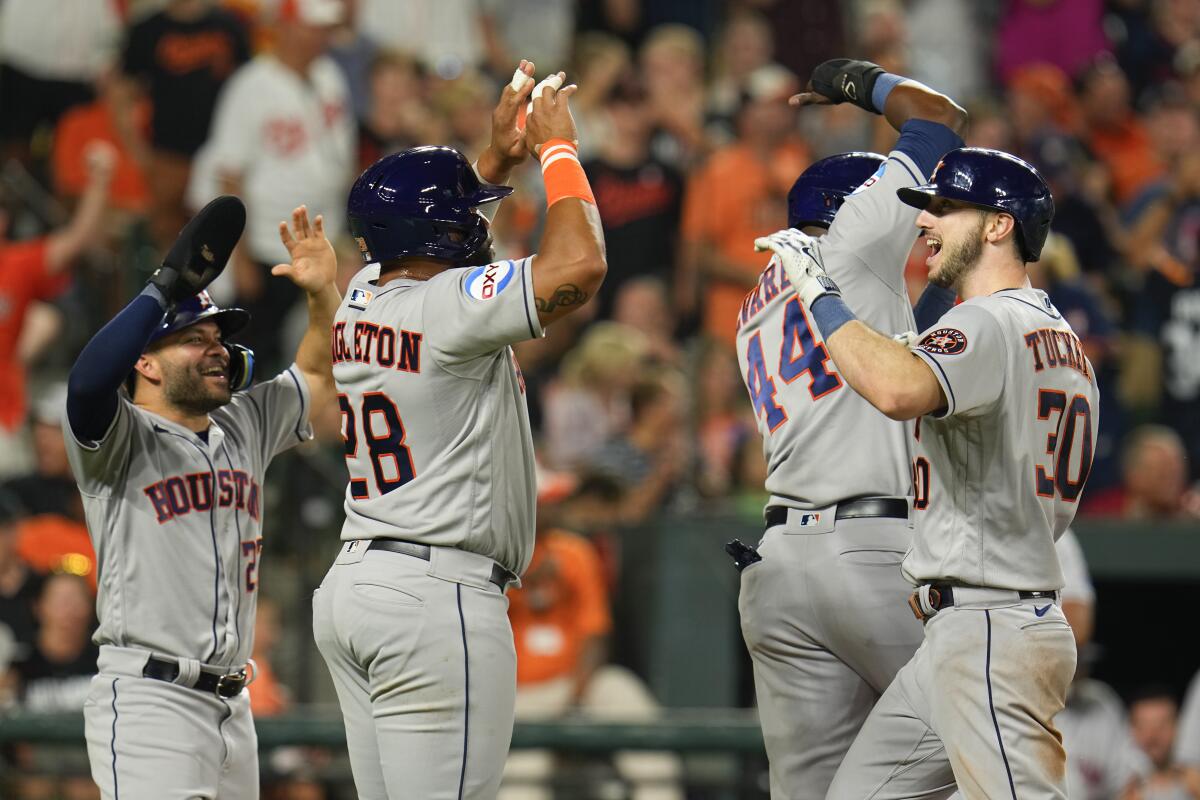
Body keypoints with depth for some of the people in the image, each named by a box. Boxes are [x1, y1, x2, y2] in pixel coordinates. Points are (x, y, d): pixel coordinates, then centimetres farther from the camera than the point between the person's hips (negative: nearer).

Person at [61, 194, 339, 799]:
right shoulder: (123, 439, -4)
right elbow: (89, 380, -25)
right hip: (147, 702, -8)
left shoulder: (243, 429, 18)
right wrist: (171, 284, -23)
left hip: (232, 705, 8)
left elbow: (318, 374, 26)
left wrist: (323, 292, 7)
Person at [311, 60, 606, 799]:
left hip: (352, 592, 9)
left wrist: (500, 157, 26)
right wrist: (557, 147, -7)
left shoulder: (363, 302, 12)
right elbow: (579, 264, -23)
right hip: (438, 594, -9)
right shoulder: (451, 304, -13)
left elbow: (427, 241, 36)